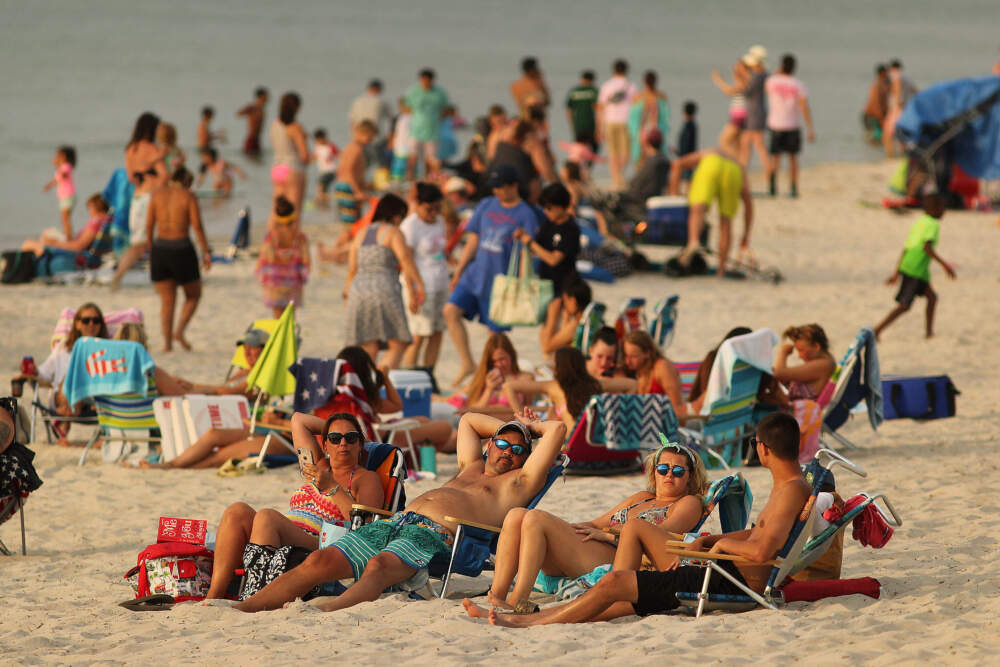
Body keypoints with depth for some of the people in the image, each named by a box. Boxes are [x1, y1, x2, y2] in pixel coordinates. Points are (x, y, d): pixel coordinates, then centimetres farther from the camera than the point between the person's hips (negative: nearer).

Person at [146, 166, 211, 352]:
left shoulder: (157, 195, 6)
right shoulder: (189, 196, -3)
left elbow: (149, 226, 6)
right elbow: (197, 226, -9)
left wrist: (150, 249, 16)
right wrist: (206, 252, -4)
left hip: (160, 249, 3)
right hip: (182, 249, -3)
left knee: (166, 300, 10)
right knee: (193, 295, 13)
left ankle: (167, 341, 1)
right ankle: (179, 330, -7)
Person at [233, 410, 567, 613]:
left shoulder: (517, 482, 19)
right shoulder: (471, 469, 38)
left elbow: (557, 430, 14)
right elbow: (468, 420, 54)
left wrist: (533, 426, 32)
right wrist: (508, 426, 51)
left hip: (435, 535, -6)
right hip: (393, 523, 6)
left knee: (378, 566, -39)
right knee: (319, 560, -17)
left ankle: (326, 613, -65)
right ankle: (238, 610, -30)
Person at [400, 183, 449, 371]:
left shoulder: (439, 221, 13)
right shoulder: (410, 226, -10)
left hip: (440, 284, 8)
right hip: (421, 285, -8)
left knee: (438, 334, 5)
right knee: (418, 337, -9)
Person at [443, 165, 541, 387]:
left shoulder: (526, 215, -7)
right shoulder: (486, 206, 10)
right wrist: (458, 272, 15)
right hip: (475, 274, 5)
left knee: (495, 331, -1)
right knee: (451, 310, -12)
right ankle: (467, 363, -4)